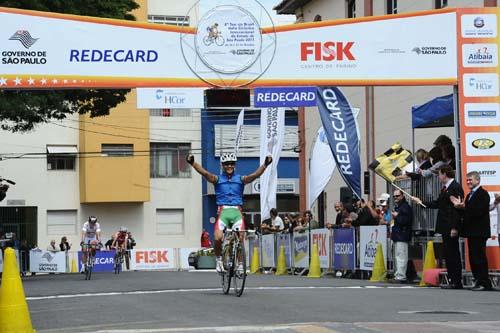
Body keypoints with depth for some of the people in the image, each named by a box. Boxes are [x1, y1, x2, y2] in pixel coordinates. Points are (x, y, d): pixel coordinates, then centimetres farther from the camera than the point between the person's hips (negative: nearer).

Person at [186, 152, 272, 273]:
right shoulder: (217, 179, 11)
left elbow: (255, 175, -5)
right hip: (223, 211, -1)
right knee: (218, 238, -21)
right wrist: (192, 163, -25)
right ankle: (219, 258, 8)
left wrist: (265, 165, -23)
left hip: (237, 212, 1)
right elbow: (204, 173, -6)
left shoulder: (241, 179, 12)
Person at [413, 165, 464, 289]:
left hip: (451, 228, -9)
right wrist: (421, 202, 29)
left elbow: (457, 208, -18)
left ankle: (457, 282, -1)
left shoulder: (456, 187, -13)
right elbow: (437, 204, 24)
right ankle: (453, 280, 15)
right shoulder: (445, 188, 16)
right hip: (445, 227, 9)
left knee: (453, 254, -5)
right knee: (448, 254, 10)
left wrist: (454, 228, -21)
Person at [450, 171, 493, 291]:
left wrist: (464, 206, -24)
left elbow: (478, 211, -20)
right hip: (472, 232, 9)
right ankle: (478, 281, 13)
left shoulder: (483, 194, -9)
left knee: (479, 257, -9)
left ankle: (484, 283, -6)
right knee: (473, 258, 9)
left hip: (479, 232, -9)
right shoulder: (470, 195, 20)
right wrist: (459, 206, 1)